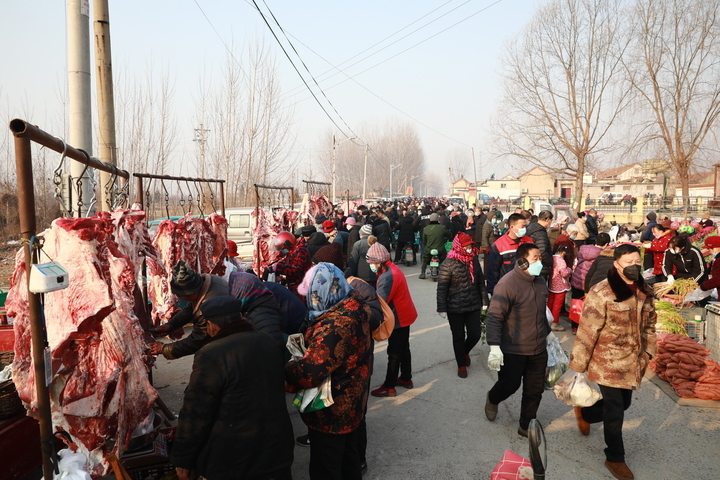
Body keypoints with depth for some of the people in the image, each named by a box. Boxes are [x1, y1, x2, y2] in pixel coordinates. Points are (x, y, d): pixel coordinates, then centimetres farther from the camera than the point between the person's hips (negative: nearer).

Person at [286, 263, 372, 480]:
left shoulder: (335, 326, -33)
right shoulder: (353, 310, -3)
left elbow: (308, 373, -33)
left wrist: (284, 367, -14)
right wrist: (306, 340, -5)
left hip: (331, 412, -9)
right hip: (350, 403, 9)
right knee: (348, 460, 28)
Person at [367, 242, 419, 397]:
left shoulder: (387, 277, -28)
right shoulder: (392, 268, 4)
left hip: (398, 319, -10)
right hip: (404, 315, 10)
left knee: (394, 353, 1)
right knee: (403, 348, 20)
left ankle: (389, 387, 11)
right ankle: (406, 378, 34)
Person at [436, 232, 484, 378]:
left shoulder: (474, 260, 1)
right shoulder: (448, 263, -15)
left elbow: (480, 281, 11)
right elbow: (442, 288, -13)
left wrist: (483, 301, 12)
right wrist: (442, 308, -13)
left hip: (473, 306, 4)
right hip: (455, 308, -4)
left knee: (475, 335, 6)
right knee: (459, 337, 10)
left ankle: (465, 352, 39)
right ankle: (461, 365, 30)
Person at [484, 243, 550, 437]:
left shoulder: (540, 282, 5)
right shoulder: (507, 284, -20)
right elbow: (494, 317, -23)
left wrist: (547, 334, 26)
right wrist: (494, 347, -29)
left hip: (538, 349, 7)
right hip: (513, 351, -7)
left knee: (535, 390, 11)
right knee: (509, 385, 7)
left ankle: (526, 426, 29)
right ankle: (492, 400, 40)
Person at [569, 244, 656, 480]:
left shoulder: (644, 292, 2)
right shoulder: (601, 293, -21)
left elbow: (649, 324, 15)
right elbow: (587, 332, -19)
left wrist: (648, 351, 8)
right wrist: (577, 366, -17)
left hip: (632, 363, 7)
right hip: (609, 363, -7)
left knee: (622, 404, 20)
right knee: (615, 412, 4)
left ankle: (584, 413, 48)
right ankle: (615, 459, 26)